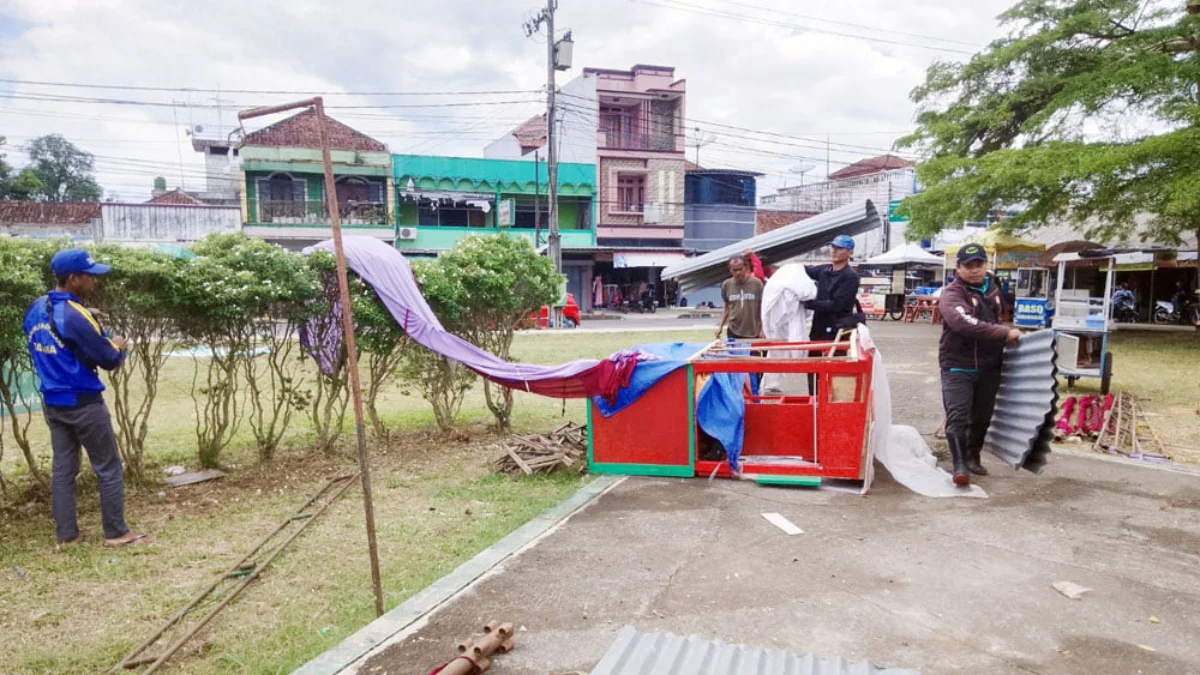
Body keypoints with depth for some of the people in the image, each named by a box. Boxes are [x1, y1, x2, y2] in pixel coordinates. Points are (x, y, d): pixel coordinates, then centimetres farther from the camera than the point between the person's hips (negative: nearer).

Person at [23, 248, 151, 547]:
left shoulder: (36, 309, 3)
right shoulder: (76, 317, -21)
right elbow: (109, 361, -16)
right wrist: (119, 346, 4)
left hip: (52, 404, 8)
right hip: (83, 404, -8)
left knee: (62, 469, 12)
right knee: (109, 469, 3)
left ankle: (66, 535, 19)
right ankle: (116, 533, 10)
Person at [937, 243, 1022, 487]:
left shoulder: (992, 286, 9)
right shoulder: (951, 295, -16)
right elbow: (967, 325, -32)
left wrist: (1003, 334, 15)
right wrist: (1005, 333, -28)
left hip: (989, 366, 7)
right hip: (958, 366, -7)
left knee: (982, 416, 14)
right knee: (958, 417, -12)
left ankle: (973, 458, 29)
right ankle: (960, 465, -11)